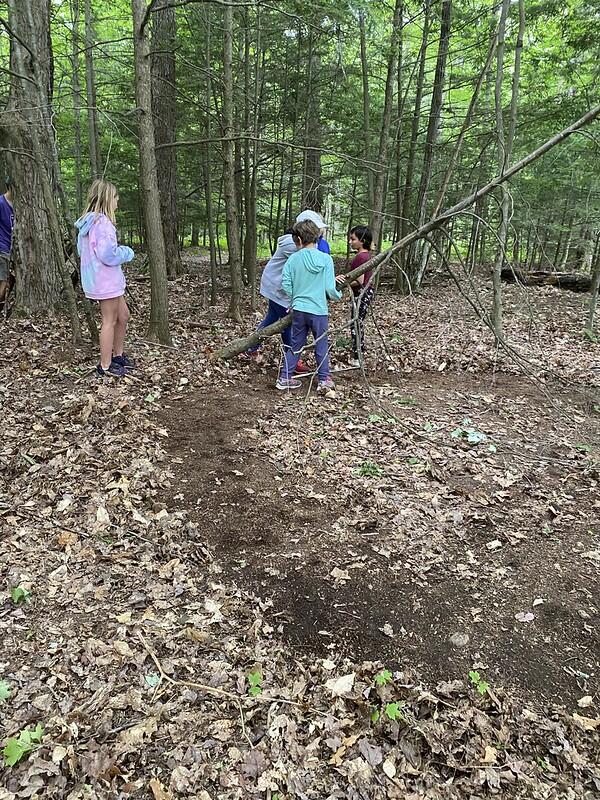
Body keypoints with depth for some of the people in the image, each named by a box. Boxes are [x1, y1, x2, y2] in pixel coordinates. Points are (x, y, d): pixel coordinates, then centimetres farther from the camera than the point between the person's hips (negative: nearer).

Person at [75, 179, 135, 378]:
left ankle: (117, 356, 30)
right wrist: (127, 252, -6)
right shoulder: (102, 222, -20)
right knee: (110, 321, 1)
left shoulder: (87, 222, 10)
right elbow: (108, 255, -25)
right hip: (106, 280, -10)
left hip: (97, 278, 10)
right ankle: (105, 366, 11)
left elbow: (81, 250, 17)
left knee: (123, 315, 19)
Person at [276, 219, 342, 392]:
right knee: (321, 345, 12)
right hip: (319, 310, -2)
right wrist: (339, 295, 12)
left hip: (299, 309, 2)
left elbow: (285, 285, -5)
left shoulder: (293, 258, -6)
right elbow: (330, 289, -9)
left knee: (296, 344, 15)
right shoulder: (326, 259, -9)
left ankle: (285, 378, 19)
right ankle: (324, 380, 19)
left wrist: (296, 297, 13)